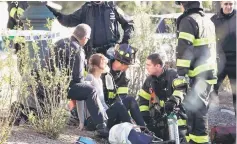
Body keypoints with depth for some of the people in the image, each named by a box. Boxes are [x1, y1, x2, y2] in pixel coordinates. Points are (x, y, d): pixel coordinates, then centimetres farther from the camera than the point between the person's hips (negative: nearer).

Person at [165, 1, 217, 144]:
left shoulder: (188, 20, -9)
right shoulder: (208, 21, 18)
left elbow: (184, 53, -17)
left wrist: (181, 81, -21)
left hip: (197, 77, -9)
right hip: (209, 73, 9)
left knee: (195, 114, -10)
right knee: (200, 112, 18)